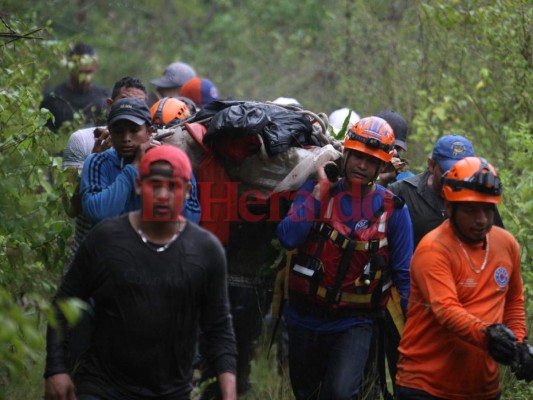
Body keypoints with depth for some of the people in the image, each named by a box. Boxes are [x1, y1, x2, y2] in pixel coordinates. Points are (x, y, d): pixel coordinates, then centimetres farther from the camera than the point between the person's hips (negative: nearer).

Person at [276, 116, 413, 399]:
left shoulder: (393, 210, -4)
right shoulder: (317, 190, -2)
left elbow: (404, 276, 1)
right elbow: (288, 238, -19)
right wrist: (320, 190, -16)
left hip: (354, 323, -2)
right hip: (305, 320, 2)